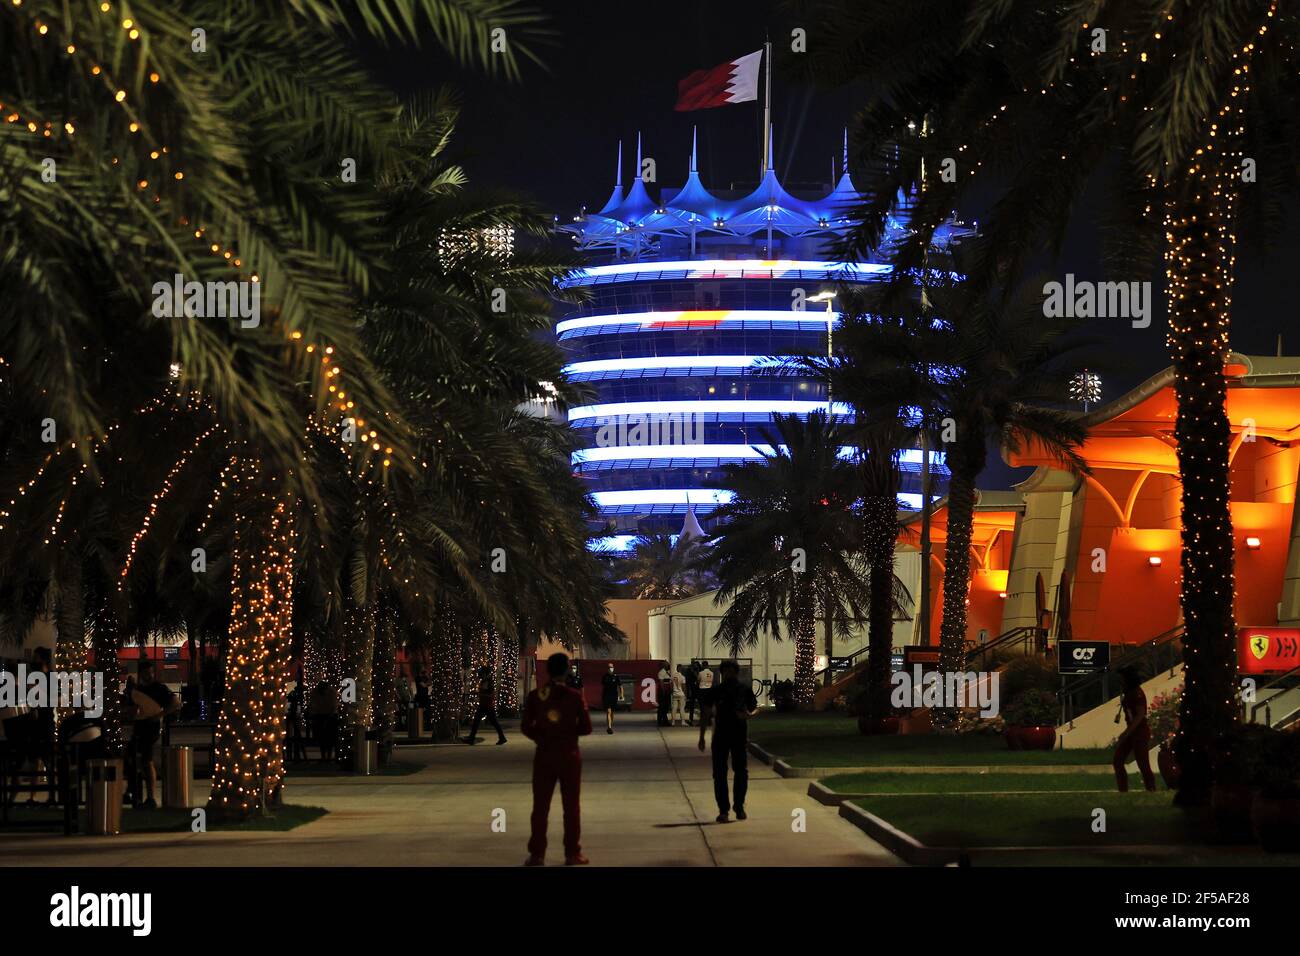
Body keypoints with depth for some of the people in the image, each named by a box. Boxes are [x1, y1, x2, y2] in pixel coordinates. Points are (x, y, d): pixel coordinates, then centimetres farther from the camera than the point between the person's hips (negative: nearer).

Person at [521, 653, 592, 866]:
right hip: (569, 755, -1)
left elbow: (526, 727, -3)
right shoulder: (575, 696, -8)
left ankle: (537, 854, 6)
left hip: (544, 755, 1)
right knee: (571, 805, 7)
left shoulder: (534, 696, -4)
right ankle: (572, 853, 8)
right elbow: (586, 727, -5)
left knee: (540, 806, 7)